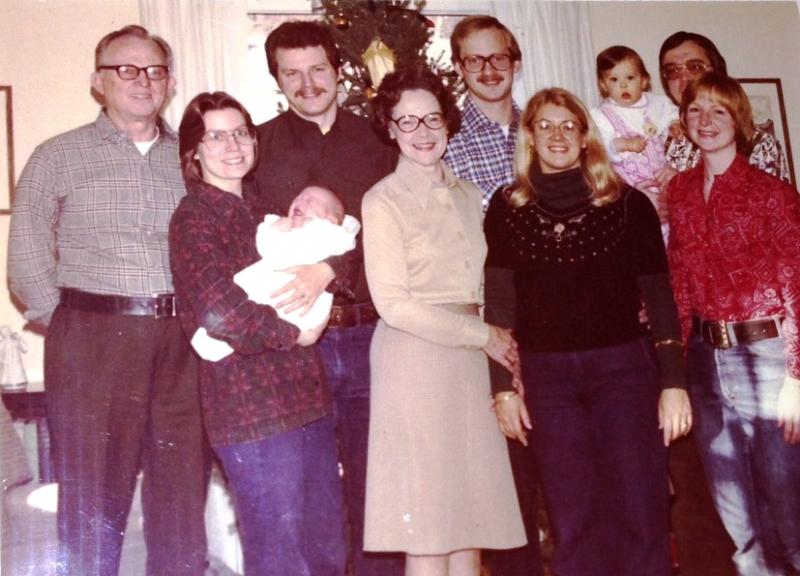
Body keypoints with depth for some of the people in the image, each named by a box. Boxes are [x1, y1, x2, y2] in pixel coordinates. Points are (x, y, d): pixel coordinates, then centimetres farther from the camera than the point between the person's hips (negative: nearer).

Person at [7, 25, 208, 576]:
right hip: (93, 341, -2)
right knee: (93, 494, 4)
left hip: (182, 341, 2)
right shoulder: (58, 157, 6)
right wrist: (69, 322, -1)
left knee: (183, 489, 8)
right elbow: (27, 261, 4)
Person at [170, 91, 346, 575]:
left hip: (305, 398, 8)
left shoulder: (255, 212, 16)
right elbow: (221, 314, -23)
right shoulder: (195, 218, -8)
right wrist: (295, 333, -9)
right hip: (252, 406, -8)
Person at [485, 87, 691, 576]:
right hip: (545, 377, 1)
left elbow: (659, 297, 1)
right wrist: (503, 385, 1)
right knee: (573, 525, 8)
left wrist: (674, 382, -3)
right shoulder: (508, 209, 4)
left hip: (624, 369, -1)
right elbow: (499, 301, 4)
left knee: (639, 518, 2)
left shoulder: (628, 204, 1)